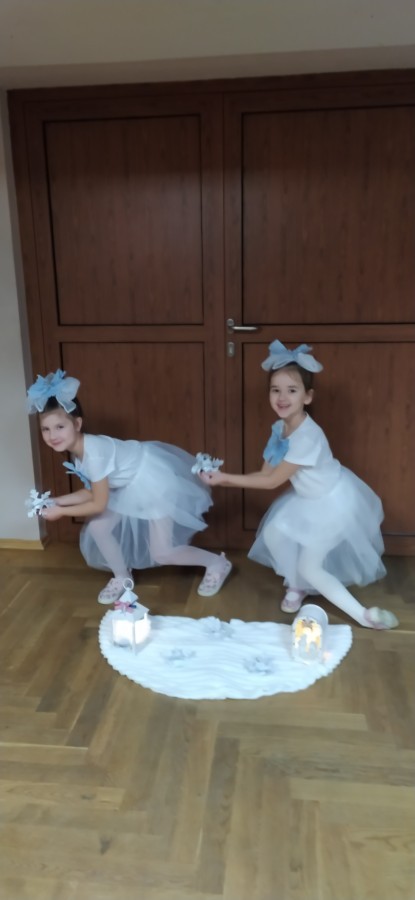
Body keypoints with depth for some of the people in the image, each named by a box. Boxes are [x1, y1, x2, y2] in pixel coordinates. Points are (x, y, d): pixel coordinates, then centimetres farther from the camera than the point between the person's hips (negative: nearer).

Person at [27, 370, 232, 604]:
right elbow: (93, 491, 5)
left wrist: (61, 511, -14)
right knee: (97, 526, 2)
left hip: (155, 481, -9)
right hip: (131, 487, 9)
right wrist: (57, 501, 0)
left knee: (163, 553, -7)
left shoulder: (94, 452, -32)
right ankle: (122, 578, 23)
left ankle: (218, 564, 17)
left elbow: (99, 504, -24)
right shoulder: (79, 452, -3)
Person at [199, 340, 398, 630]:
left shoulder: (307, 436, -34)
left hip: (334, 503, -8)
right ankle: (298, 586, 31)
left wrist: (225, 478, -23)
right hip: (309, 498, 8)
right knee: (273, 534, 7)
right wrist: (224, 479, -15)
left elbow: (272, 481, -26)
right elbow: (266, 473, -4)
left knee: (308, 568, -3)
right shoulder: (280, 427, -7)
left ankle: (362, 613, 11)